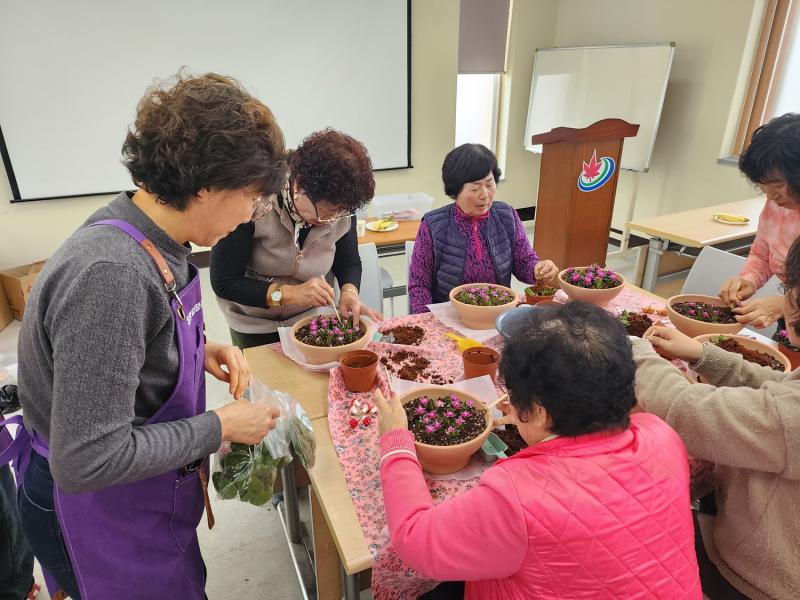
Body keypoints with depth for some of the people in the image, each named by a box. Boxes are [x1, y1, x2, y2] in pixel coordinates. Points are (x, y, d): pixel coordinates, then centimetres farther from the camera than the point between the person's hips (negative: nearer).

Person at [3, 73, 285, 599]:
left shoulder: (152, 243, -7)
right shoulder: (112, 274, -34)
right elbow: (87, 460, -32)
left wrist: (202, 350, -6)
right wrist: (221, 427, -21)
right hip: (102, 511, -7)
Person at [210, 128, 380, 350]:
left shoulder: (341, 208, -18)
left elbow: (349, 263, -3)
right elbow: (223, 283, -24)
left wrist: (349, 292, -24)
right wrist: (288, 294, -35)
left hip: (312, 317, 3)